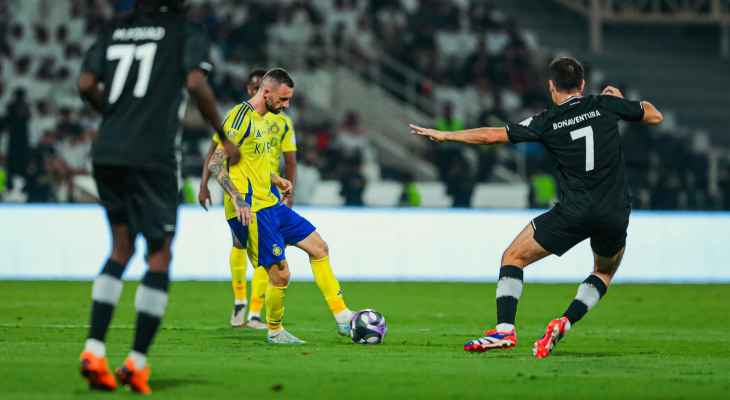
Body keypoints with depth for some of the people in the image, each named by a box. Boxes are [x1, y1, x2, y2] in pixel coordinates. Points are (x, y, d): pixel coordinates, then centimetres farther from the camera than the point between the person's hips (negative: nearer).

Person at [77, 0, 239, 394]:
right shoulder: (188, 33, 2)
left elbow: (86, 84, 7)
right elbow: (196, 84, -12)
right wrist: (224, 138, -1)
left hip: (105, 154, 5)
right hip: (151, 156, -5)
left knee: (122, 247, 17)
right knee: (160, 254, 5)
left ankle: (94, 350, 4)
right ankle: (137, 363, -1)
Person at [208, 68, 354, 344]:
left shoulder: (261, 120, 16)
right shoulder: (240, 117, -14)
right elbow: (216, 163, -21)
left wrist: (276, 179, 18)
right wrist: (237, 198, -30)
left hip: (271, 205, 10)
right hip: (251, 210, -10)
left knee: (319, 247, 10)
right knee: (280, 273, -10)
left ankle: (342, 317, 13)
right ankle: (274, 331, 11)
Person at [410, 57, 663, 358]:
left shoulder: (547, 122, 1)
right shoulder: (606, 105, 6)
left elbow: (492, 136, 2)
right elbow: (654, 116, 18)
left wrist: (443, 135, 13)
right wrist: (621, 99, 35)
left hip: (573, 211, -3)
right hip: (615, 215, 3)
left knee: (513, 257, 12)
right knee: (604, 273, 28)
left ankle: (504, 330, -3)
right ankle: (564, 324, 5)